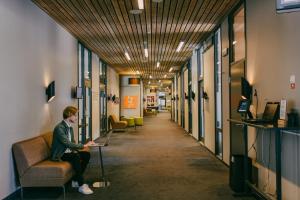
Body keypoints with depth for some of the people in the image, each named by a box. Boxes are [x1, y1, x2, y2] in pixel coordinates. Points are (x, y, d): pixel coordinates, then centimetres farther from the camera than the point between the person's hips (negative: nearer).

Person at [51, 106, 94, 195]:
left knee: (86, 154, -8)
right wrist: (84, 145, -26)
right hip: (59, 154, -9)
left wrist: (75, 150, -6)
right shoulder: (59, 128, -21)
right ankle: (81, 186, -26)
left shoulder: (70, 127, 8)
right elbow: (68, 143, -29)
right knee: (76, 156, -33)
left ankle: (76, 180, 0)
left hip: (68, 151, 9)